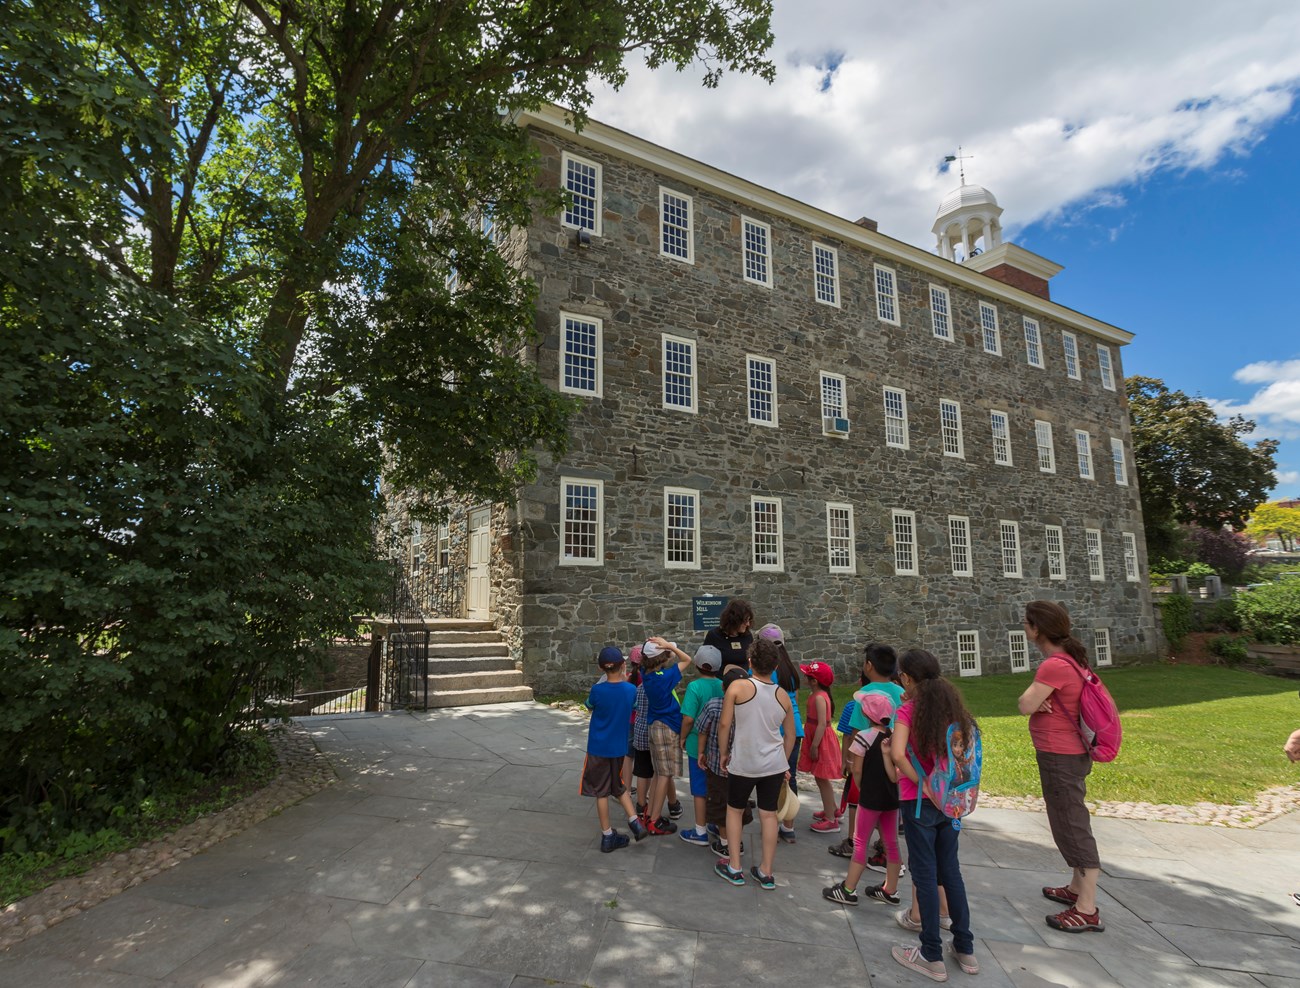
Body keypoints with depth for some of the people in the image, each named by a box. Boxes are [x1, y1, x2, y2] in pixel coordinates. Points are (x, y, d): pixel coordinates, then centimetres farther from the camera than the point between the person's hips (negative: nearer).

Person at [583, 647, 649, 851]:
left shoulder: (598, 690, -20)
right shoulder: (631, 689, -10)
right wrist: (624, 679, 11)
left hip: (598, 748, -3)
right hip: (619, 747, 3)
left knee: (601, 791, 9)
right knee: (619, 786, 23)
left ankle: (607, 836, 15)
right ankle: (634, 821, 10)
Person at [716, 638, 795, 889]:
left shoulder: (738, 687, -14)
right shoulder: (783, 695, 0)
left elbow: (724, 724, -14)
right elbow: (790, 734, 9)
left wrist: (723, 753, 0)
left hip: (743, 764, -3)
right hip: (774, 764, 3)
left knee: (734, 810, 17)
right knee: (768, 814, 14)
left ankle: (734, 868, 23)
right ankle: (766, 873, 23)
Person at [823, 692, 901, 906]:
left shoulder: (864, 736, -16)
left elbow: (857, 770, -12)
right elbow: (895, 774, -3)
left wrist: (862, 789, 2)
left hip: (870, 798, -6)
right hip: (892, 798, 6)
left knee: (860, 843, 3)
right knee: (891, 844, 14)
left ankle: (848, 890, 10)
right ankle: (890, 891, 25)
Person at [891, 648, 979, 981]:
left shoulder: (908, 710, -14)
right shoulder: (952, 705, 1)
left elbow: (898, 754, -26)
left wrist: (920, 782, -14)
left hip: (918, 801, -5)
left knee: (925, 875, 5)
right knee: (951, 871, 18)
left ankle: (932, 957, 15)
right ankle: (965, 949, 27)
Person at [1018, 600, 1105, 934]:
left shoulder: (1054, 665, -24)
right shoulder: (1070, 659, 8)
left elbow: (1025, 705, -21)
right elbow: (1034, 704, 9)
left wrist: (1035, 698, -2)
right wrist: (1040, 701, -11)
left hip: (1060, 756, -10)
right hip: (1069, 753, 10)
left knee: (1072, 826, -2)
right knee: (1070, 822, 21)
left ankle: (1087, 910, 7)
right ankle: (1077, 888, 35)